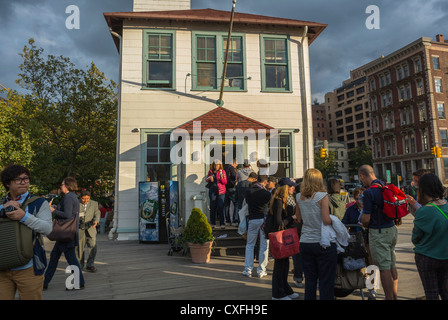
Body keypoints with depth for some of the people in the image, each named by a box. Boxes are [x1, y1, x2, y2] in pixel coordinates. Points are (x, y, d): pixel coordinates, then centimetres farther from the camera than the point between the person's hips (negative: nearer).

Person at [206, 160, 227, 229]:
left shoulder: (222, 171, 1)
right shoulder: (210, 171, 8)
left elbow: (225, 182, -2)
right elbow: (206, 180, 19)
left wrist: (221, 178, -21)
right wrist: (209, 178, -4)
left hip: (221, 191, -2)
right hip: (212, 191, 2)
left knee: (220, 207, -9)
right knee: (213, 207, 1)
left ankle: (222, 224, -5)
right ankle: (213, 224, 10)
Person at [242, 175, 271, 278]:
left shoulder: (249, 192, -1)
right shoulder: (267, 193, -9)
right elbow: (270, 206, 4)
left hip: (252, 219, 2)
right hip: (264, 219, -2)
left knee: (250, 245, 13)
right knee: (264, 246, 8)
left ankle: (248, 269, 11)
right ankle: (261, 270, 12)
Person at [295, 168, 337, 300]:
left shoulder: (299, 197, 4)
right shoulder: (322, 196, -12)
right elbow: (326, 220, -17)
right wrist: (332, 220, 3)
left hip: (305, 243, 5)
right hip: (323, 243, -5)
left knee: (309, 280, 14)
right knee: (326, 282, 6)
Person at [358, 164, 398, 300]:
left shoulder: (369, 192, -18)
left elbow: (366, 219, -16)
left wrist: (364, 224, 5)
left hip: (378, 233, -8)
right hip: (392, 229, 8)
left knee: (384, 268, 0)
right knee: (392, 266, 16)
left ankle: (389, 297, 8)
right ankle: (394, 296, 27)